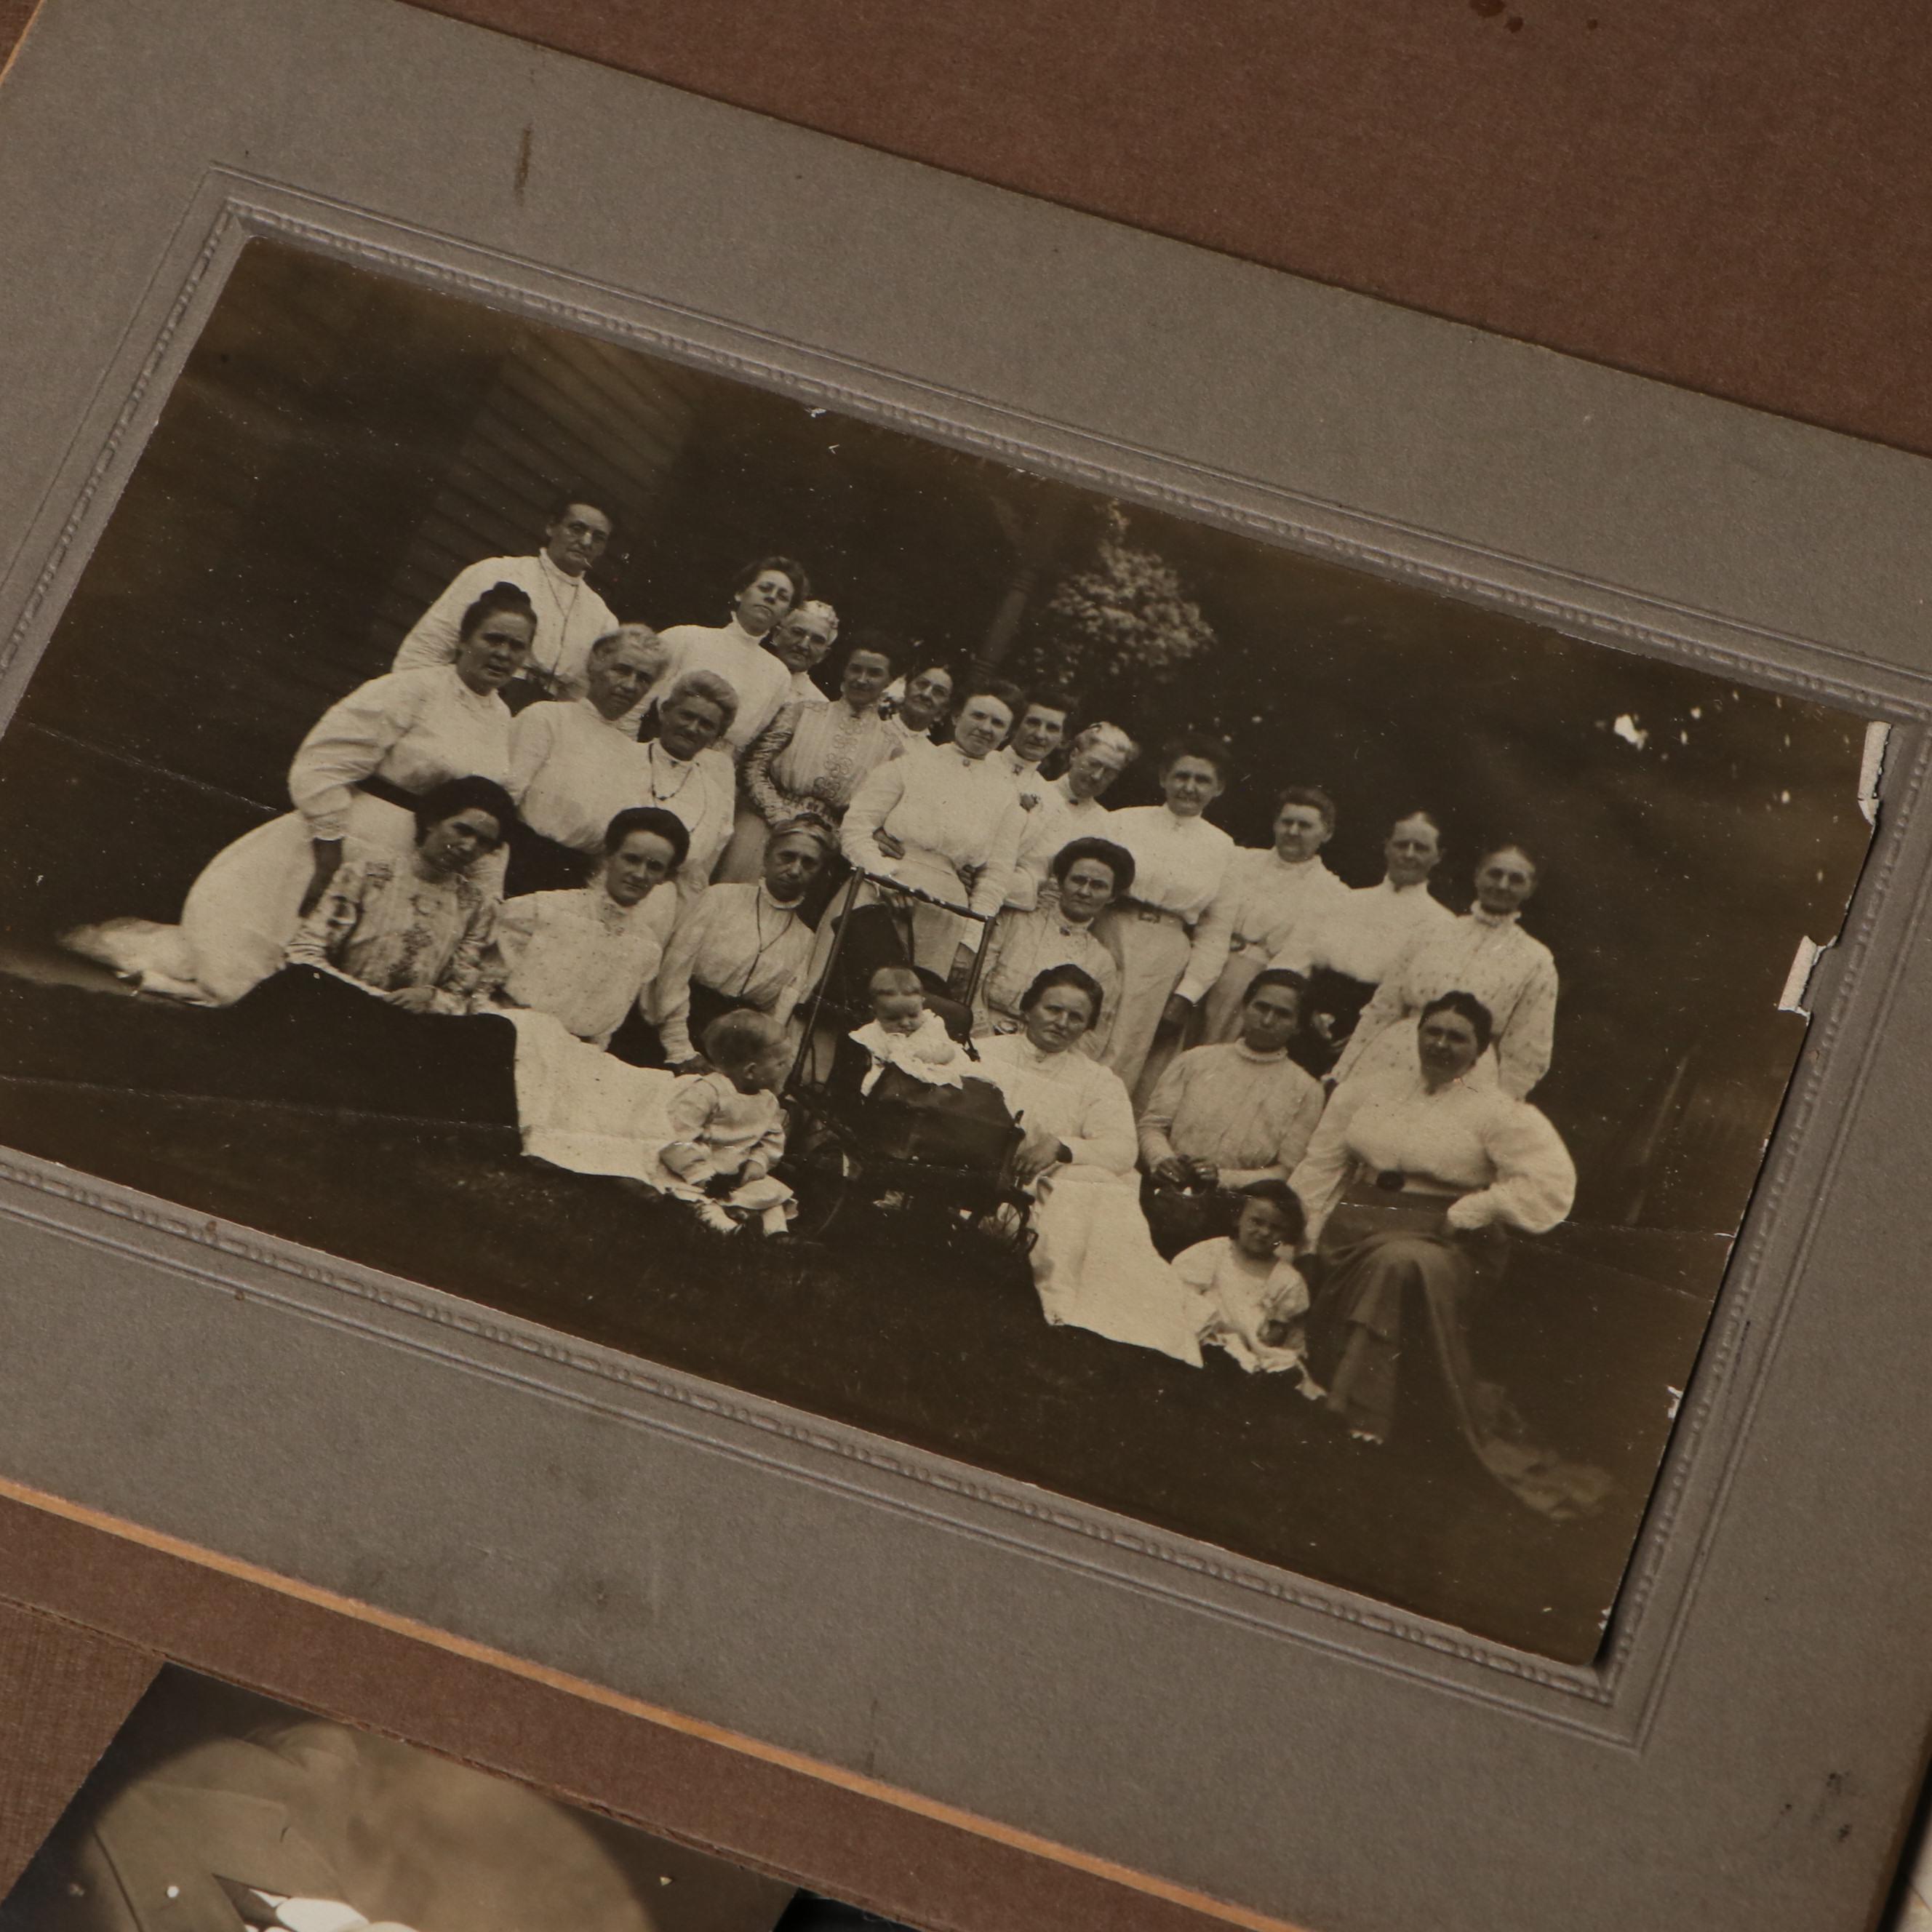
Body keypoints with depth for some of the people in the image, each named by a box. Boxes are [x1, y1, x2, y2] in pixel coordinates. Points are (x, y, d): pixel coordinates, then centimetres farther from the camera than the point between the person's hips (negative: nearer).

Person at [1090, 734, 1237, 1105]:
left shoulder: (1222, 848, 9)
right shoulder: (1124, 822, 8)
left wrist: (1187, 994, 1)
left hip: (1165, 960, 0)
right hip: (1107, 939, 0)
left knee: (1127, 1059, -3)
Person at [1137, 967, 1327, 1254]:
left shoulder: (1305, 1091, 11)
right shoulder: (1197, 1060, 18)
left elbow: (1289, 1171, 5)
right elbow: (1152, 1123, 16)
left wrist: (1222, 1177, -10)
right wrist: (1161, 1159, -7)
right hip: (1167, 1190, 2)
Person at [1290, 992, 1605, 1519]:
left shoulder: (1499, 1113, 4)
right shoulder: (1367, 1091, 18)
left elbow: (1551, 1185, -7)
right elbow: (1320, 1166, 18)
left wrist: (1465, 1214, -11)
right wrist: (1299, 1237, 3)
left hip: (1447, 1239, -4)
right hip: (1357, 1226, 4)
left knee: (1403, 1263, -37)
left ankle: (1365, 1417, -29)